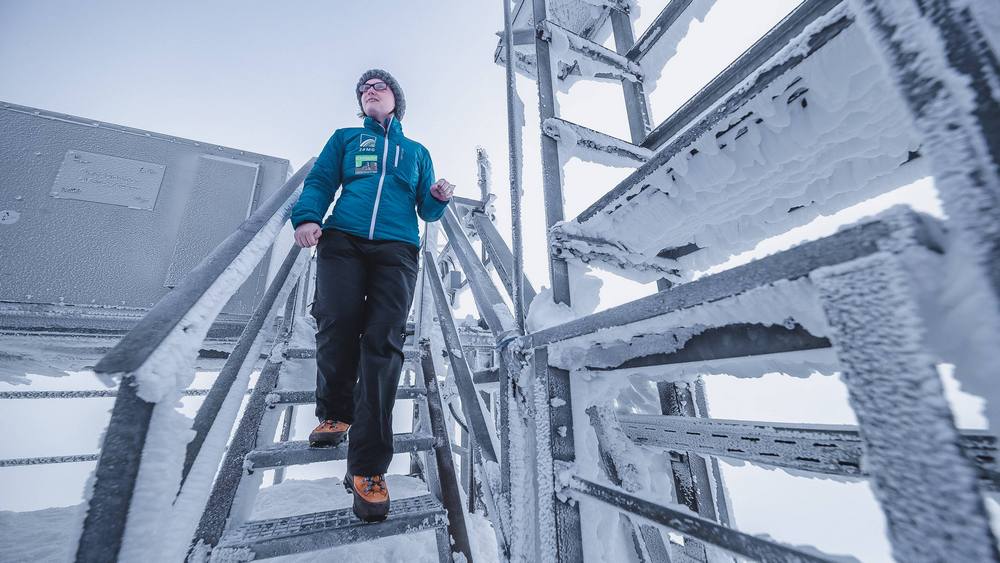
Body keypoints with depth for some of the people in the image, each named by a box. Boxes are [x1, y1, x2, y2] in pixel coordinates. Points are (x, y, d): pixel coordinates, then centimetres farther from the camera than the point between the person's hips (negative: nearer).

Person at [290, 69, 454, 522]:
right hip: (343, 242, 1)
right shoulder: (345, 139, 26)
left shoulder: (416, 151, 27)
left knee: (383, 342, -15)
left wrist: (438, 199, -1)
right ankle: (335, 416, 16)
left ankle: (367, 468, -13)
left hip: (396, 250, -1)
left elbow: (426, 211, 22)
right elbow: (320, 182, 12)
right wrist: (307, 216, -8)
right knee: (337, 327, -14)